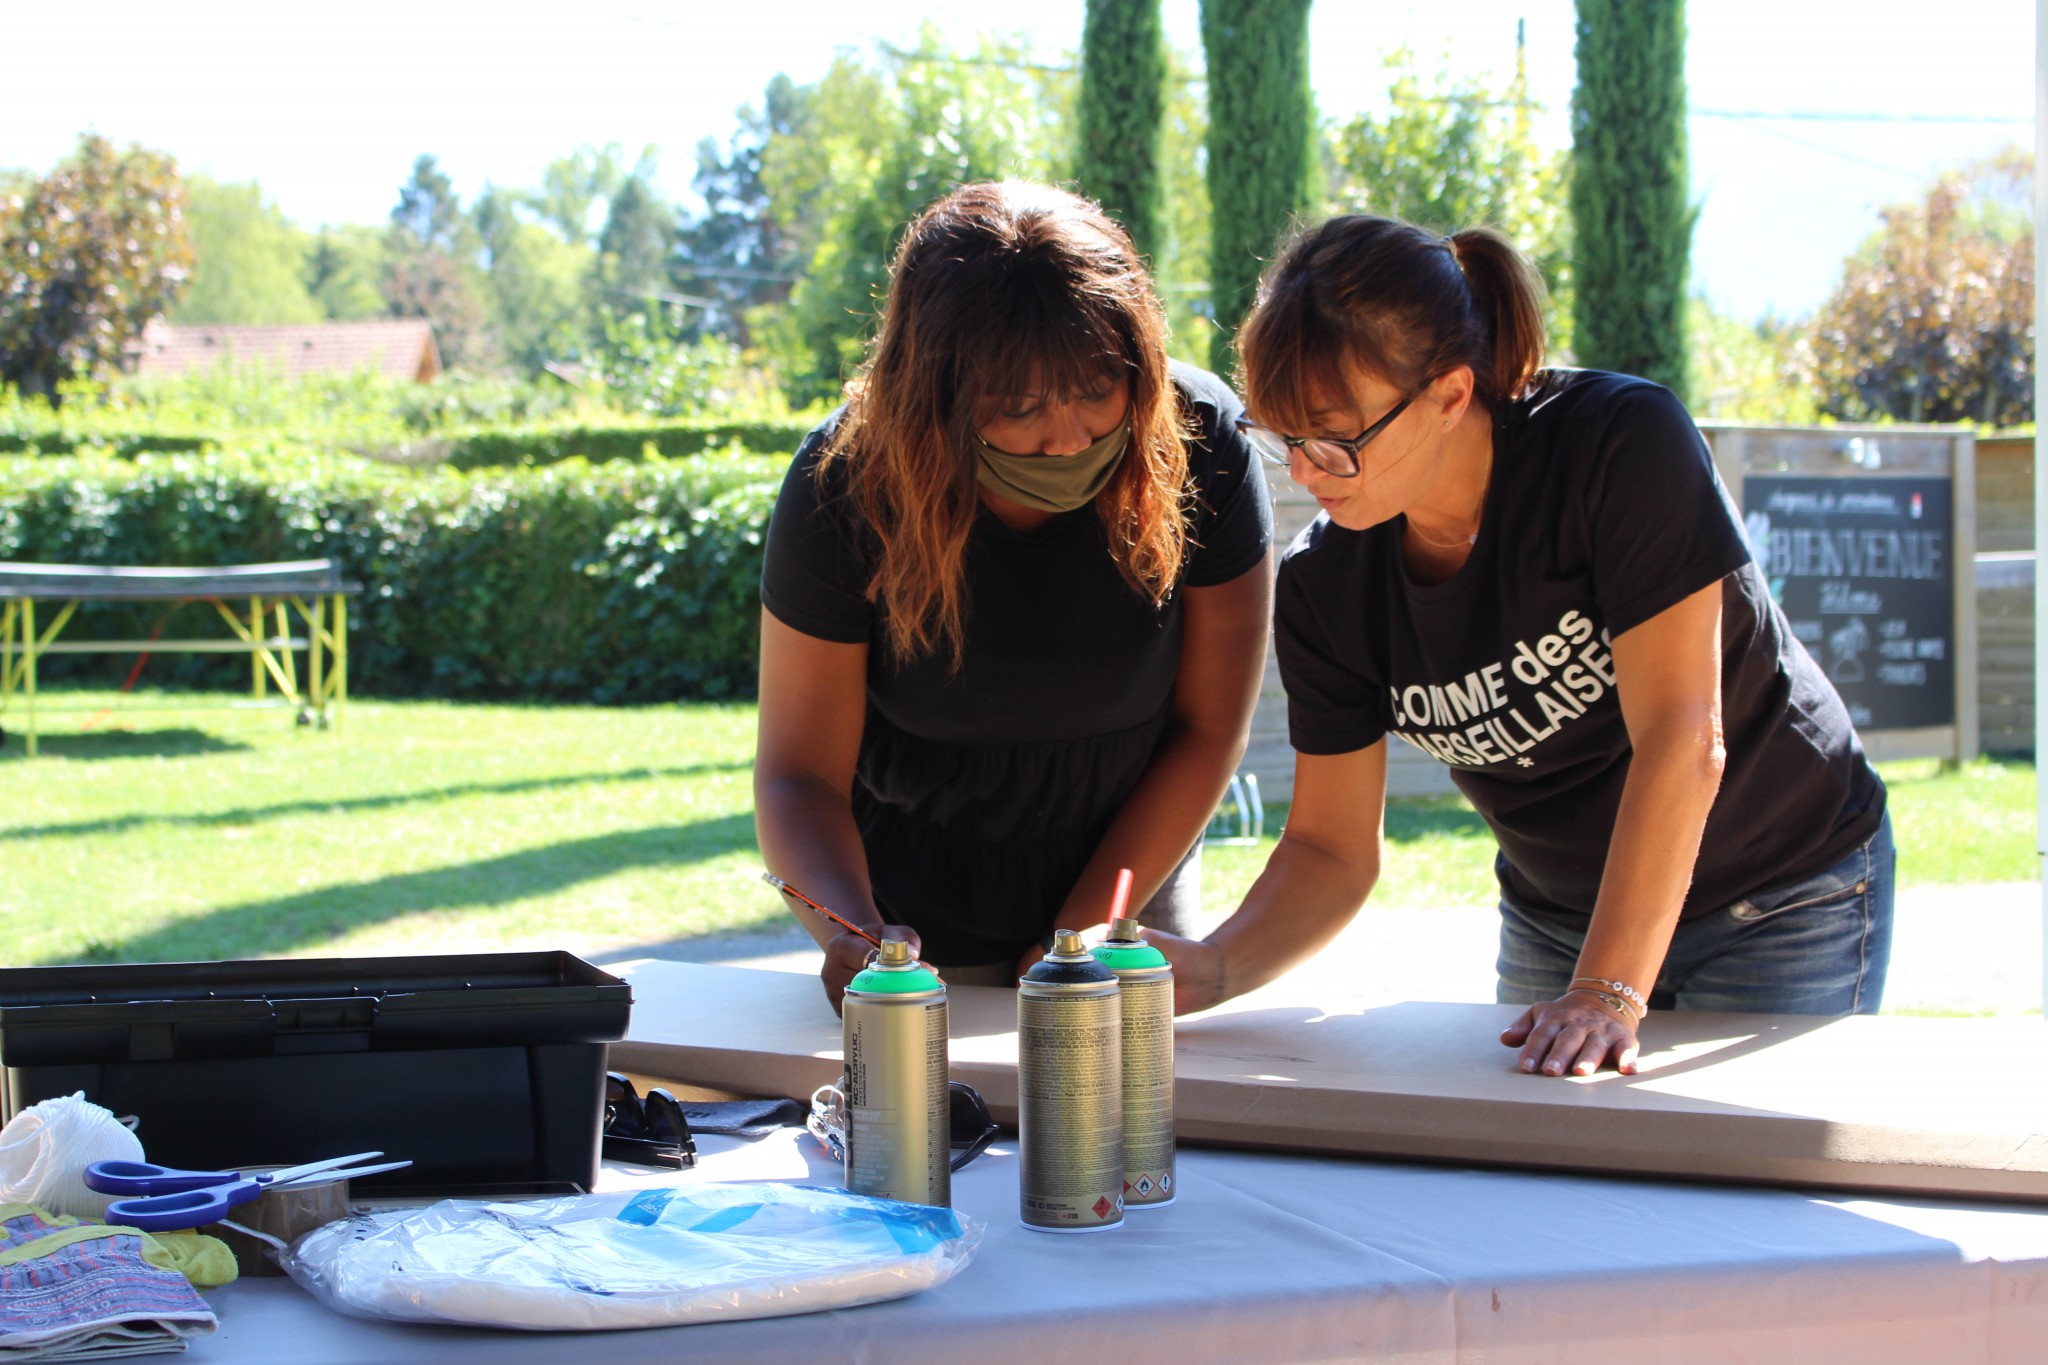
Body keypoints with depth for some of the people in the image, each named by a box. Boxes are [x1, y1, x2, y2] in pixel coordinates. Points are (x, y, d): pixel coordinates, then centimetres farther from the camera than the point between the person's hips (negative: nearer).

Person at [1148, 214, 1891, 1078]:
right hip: (1550, 926, 4)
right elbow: (1332, 847, -7)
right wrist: (1215, 967, -26)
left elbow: (1681, 739, -30)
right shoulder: (1324, 586, -12)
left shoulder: (1625, 447, -28)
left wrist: (1608, 994, -36)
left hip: (1783, 907, -4)